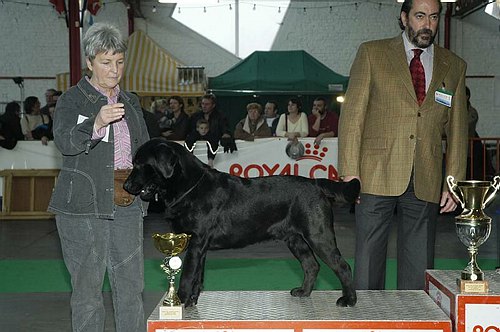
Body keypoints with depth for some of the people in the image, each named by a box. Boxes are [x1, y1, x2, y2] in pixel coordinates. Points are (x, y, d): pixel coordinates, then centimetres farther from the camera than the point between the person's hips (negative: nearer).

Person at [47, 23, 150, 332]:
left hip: (127, 202, 5)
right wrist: (97, 124, -38)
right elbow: (65, 141, -21)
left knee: (132, 285, 7)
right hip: (85, 203, -5)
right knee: (87, 286, -1)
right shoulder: (72, 99, -2)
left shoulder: (131, 101, 16)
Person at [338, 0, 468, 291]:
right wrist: (350, 170, -8)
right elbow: (352, 114, -1)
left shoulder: (454, 66, 12)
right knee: (369, 260, 3)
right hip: (377, 177, -2)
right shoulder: (372, 53, 4)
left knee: (419, 266, 6)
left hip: (426, 183, 2)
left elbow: (457, 129, 13)